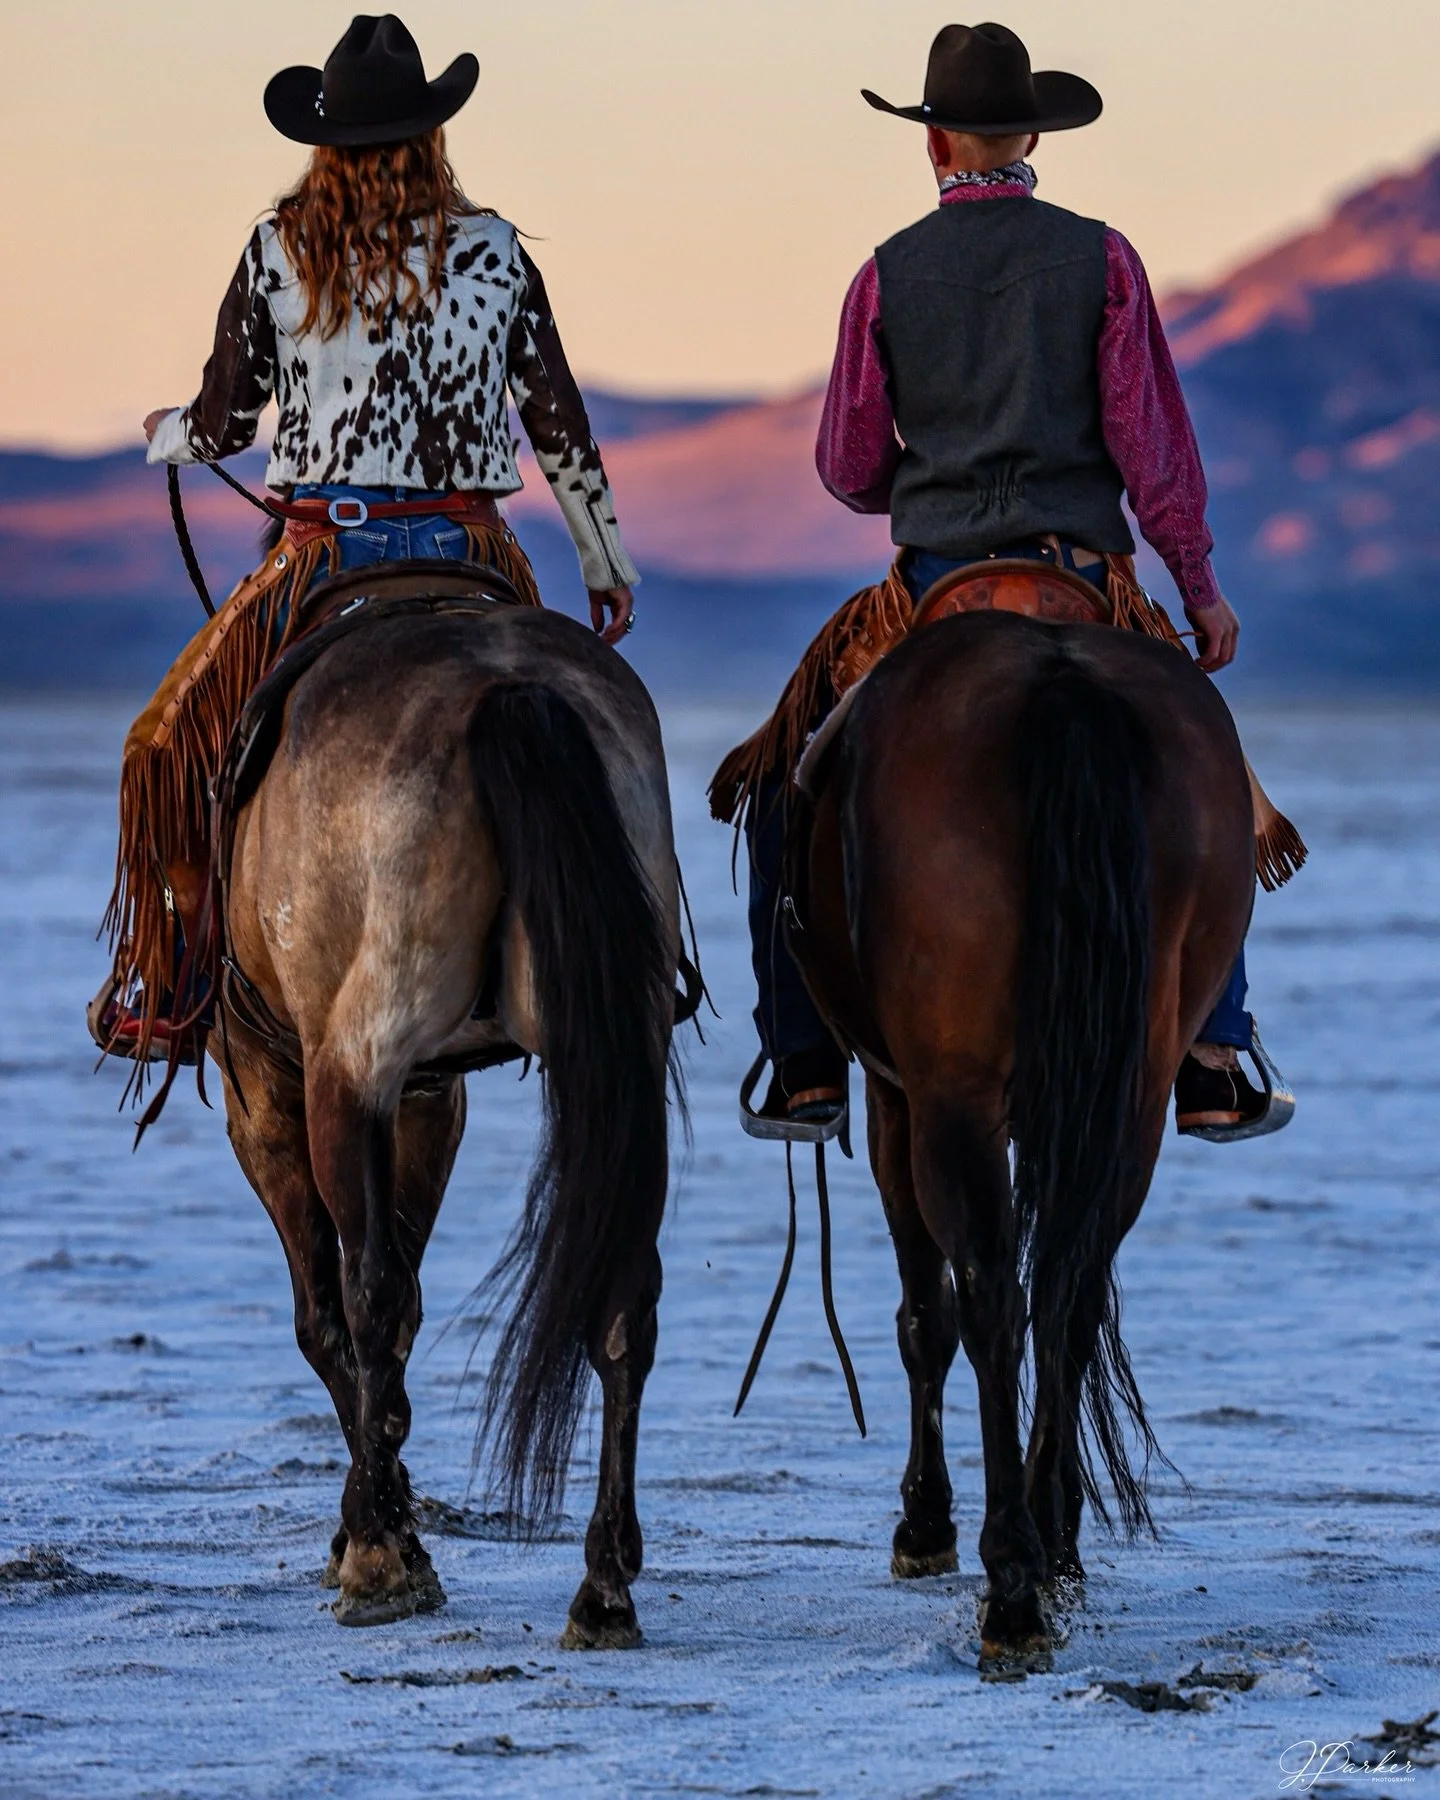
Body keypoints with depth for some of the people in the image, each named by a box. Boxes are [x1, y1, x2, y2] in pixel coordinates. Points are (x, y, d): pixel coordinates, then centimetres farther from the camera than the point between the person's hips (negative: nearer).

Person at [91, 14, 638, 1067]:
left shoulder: (281, 252, -2)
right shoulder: (492, 252, 1)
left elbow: (221, 427, 4)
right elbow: (561, 427, 4)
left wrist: (164, 435, 28)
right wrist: (608, 562, 16)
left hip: (328, 556, -1)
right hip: (469, 551, 1)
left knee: (184, 744, 14)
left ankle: (164, 992, 10)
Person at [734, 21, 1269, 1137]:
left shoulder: (888, 276, 2)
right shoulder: (1100, 259, 0)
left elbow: (848, 470, 6)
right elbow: (1153, 439, -3)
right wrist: (1200, 583, 6)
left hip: (933, 583, 0)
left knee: (789, 786, 17)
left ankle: (805, 1066, 10)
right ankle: (1213, 1068, 8)